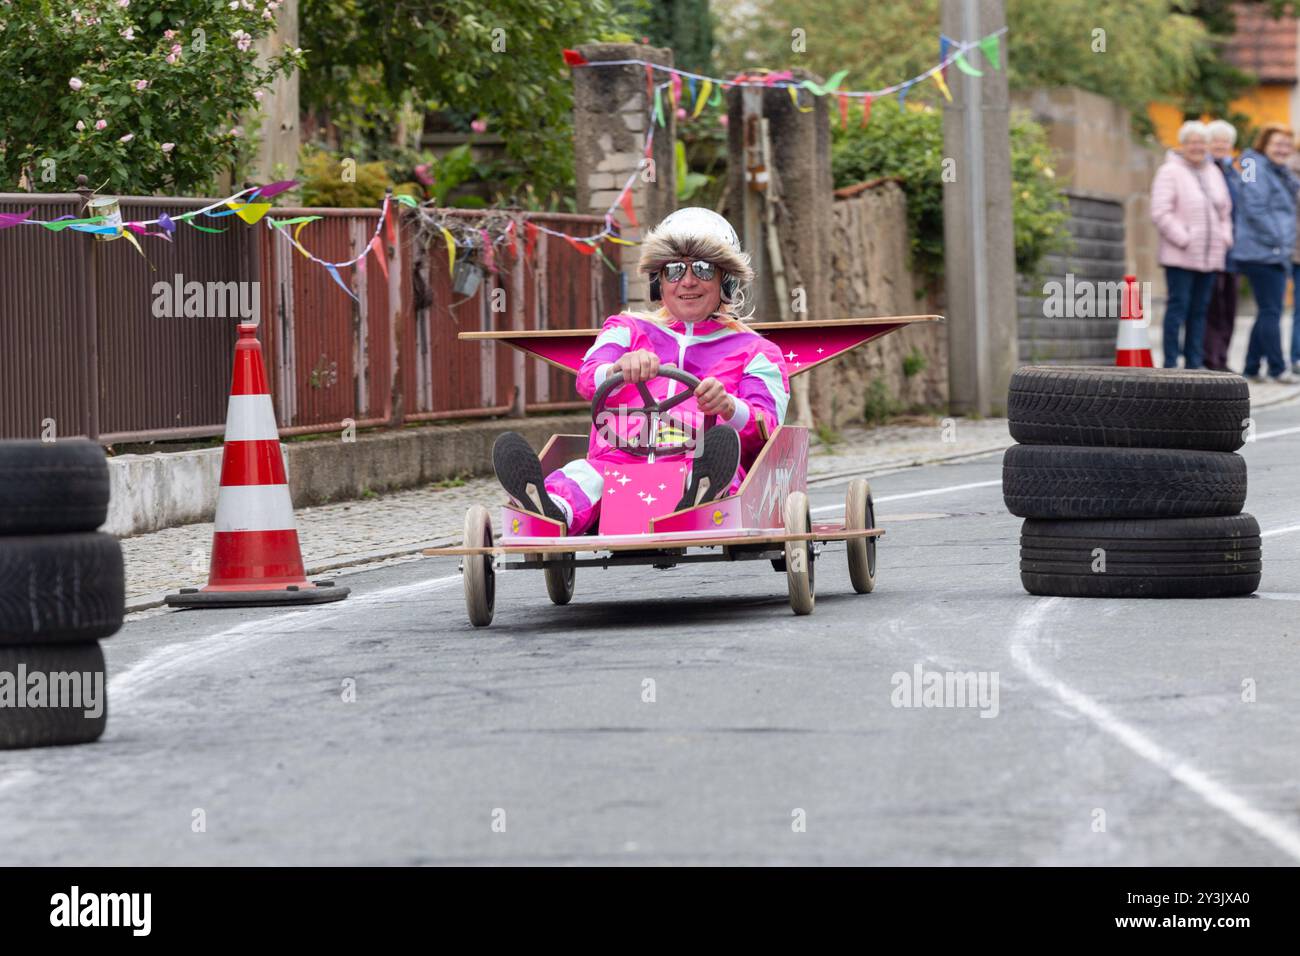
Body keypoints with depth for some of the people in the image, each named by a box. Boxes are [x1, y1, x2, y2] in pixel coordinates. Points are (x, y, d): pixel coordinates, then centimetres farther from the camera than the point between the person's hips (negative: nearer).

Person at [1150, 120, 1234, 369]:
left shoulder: (1214, 173, 17)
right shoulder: (1170, 172, -5)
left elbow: (1225, 210, 24)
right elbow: (1160, 213, -13)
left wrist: (1225, 237, 8)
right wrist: (1183, 239, -16)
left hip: (1210, 256, 6)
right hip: (1180, 256, -6)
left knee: (1200, 309, 7)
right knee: (1179, 306, -8)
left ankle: (1193, 362, 11)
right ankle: (1171, 362, -6)